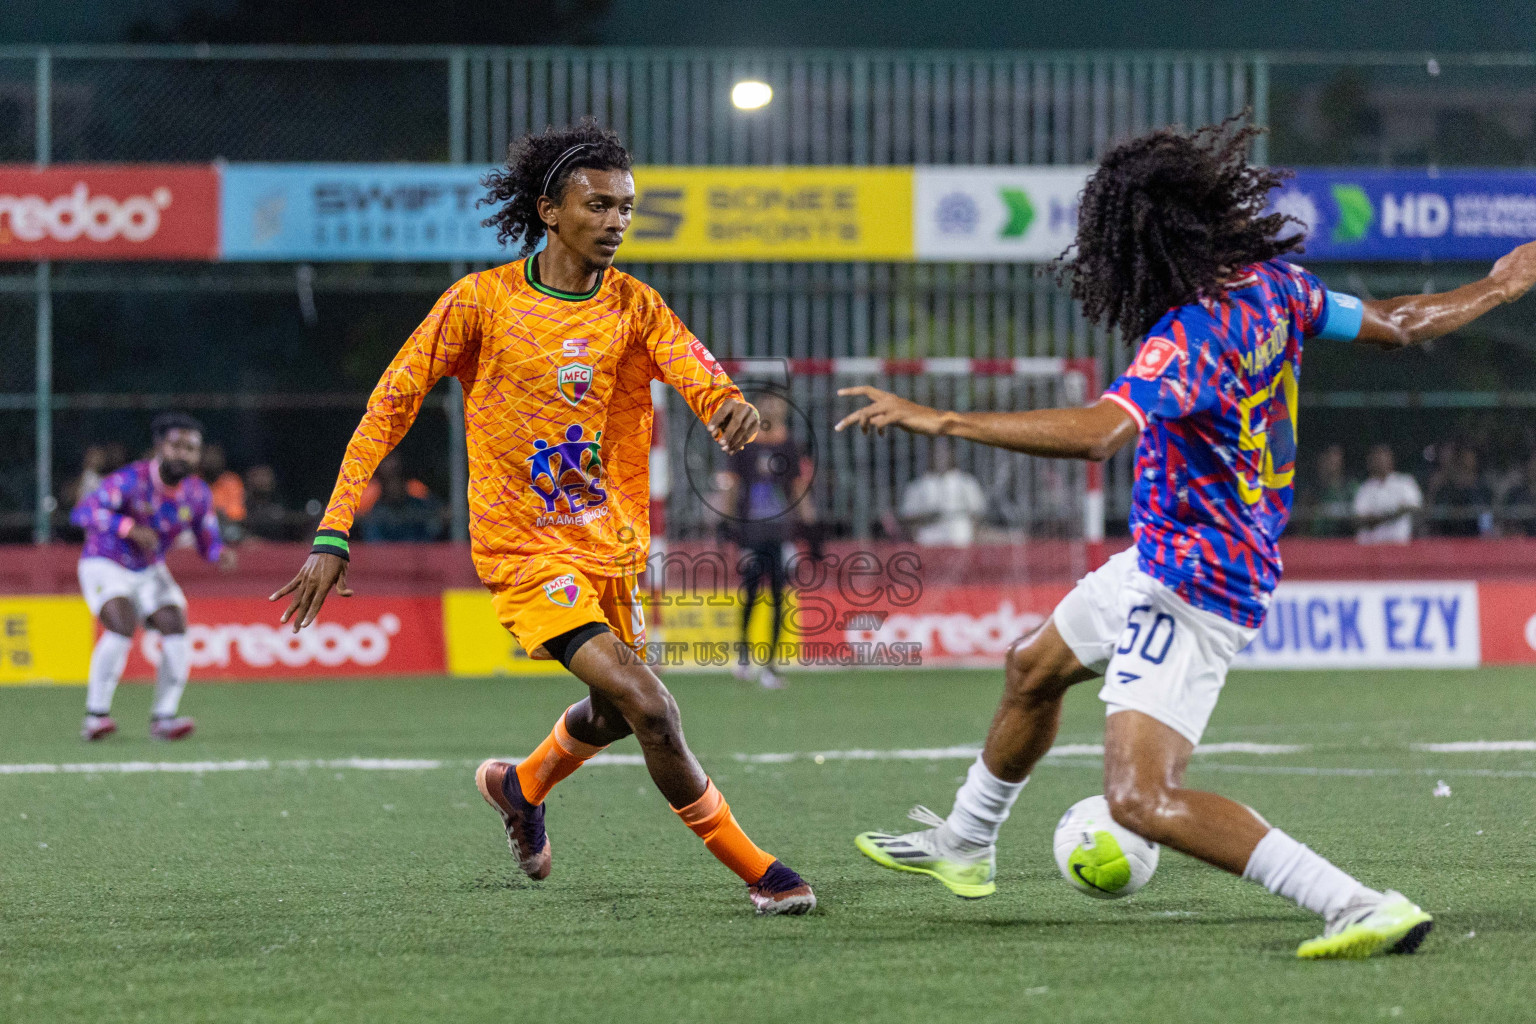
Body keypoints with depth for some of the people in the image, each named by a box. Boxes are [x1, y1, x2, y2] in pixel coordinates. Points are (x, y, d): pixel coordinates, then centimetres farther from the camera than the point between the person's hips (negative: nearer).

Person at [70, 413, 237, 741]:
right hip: (105, 564, -6)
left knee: (175, 627, -14)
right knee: (123, 626, -27)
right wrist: (130, 528, -46)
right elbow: (83, 512, -34)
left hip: (150, 572, 6)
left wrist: (220, 553, -19)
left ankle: (164, 718, -6)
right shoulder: (131, 480, -24)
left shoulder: (198, 494, -5)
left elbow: (208, 539, 6)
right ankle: (95, 715, -19)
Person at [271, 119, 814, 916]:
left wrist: (729, 406, -43)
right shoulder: (482, 301, -9)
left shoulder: (634, 308, 0)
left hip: (607, 543, 5)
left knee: (615, 711, 19)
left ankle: (519, 785, 51)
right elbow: (391, 404, -6)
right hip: (522, 545, -5)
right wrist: (334, 534, -12)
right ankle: (752, 868, -4)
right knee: (647, 704, -17)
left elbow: (695, 372, -17)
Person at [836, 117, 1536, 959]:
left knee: (1142, 798, -19)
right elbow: (1393, 324, 9)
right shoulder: (1271, 286, -3)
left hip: (1192, 589, -11)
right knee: (1033, 669, 30)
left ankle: (1364, 909, -23)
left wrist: (940, 420, -43)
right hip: (1159, 563, 11)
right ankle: (962, 847, 55)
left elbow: (1097, 432, -43)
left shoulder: (1189, 338, -30)